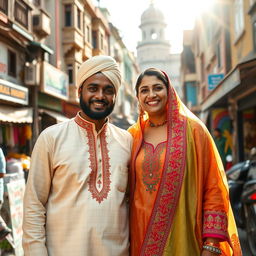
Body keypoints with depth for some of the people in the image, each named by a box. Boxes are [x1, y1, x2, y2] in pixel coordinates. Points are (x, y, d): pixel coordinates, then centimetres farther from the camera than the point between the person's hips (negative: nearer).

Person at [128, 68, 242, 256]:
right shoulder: (132, 135, 4)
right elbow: (127, 190, 9)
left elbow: (214, 188, -7)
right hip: (141, 238, 3)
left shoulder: (192, 129, -5)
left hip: (184, 240, -2)